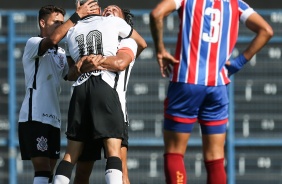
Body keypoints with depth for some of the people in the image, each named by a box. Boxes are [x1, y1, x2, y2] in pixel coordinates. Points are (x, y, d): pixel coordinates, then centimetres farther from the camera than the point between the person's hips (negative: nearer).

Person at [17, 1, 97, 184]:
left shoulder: (61, 53, 21)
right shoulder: (32, 44, -3)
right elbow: (53, 39, -24)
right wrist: (77, 16, -23)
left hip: (53, 119, 8)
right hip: (34, 117, -8)